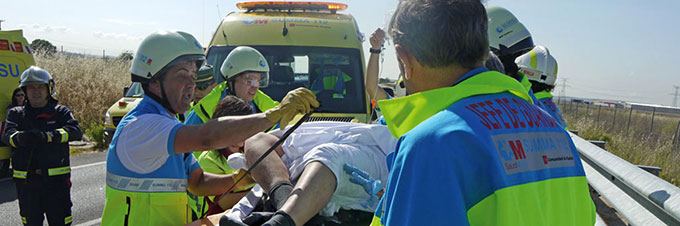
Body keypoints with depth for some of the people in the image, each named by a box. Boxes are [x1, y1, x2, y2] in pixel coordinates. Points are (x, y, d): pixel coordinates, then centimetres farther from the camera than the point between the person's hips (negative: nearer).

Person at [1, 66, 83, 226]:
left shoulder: (61, 112, 5)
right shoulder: (16, 114, 11)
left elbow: (76, 132, -13)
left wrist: (48, 136, -30)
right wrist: (20, 137, -33)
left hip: (56, 178, -2)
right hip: (26, 181, 2)